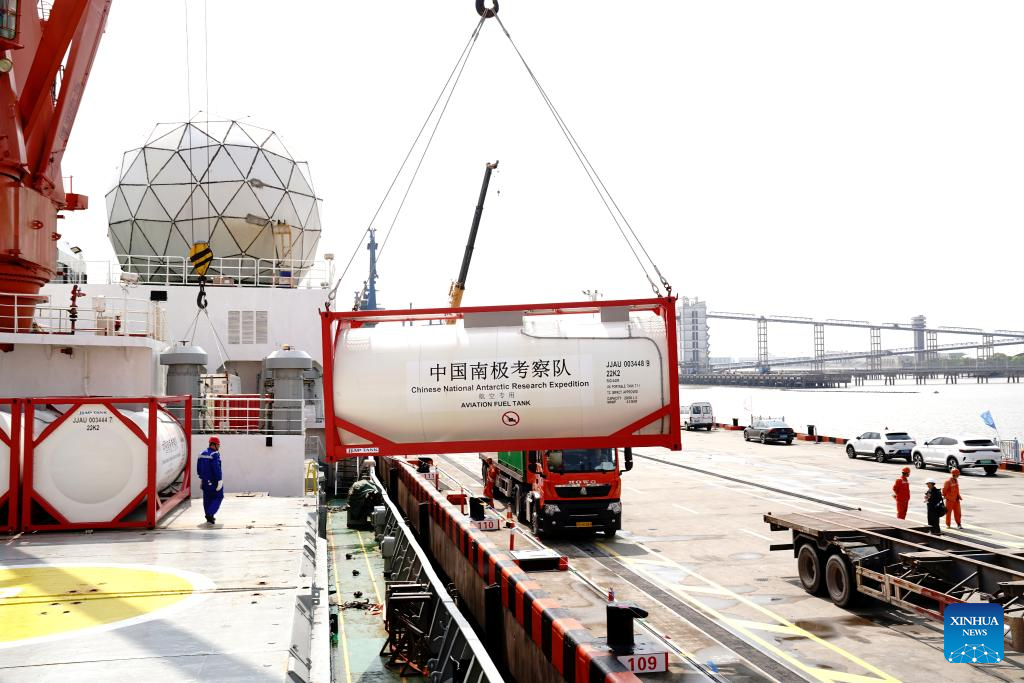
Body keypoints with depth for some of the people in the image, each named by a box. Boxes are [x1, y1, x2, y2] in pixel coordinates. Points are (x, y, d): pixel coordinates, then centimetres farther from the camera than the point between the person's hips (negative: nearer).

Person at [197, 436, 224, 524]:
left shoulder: (202, 454, 9)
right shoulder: (215, 454, -16)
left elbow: (198, 468, 16)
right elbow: (217, 469, -22)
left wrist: (201, 478, 25)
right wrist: (220, 480, -20)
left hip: (205, 481, 7)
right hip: (214, 480, -7)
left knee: (207, 498, 14)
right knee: (218, 497, 3)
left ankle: (209, 517, 20)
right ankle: (210, 514, -11)